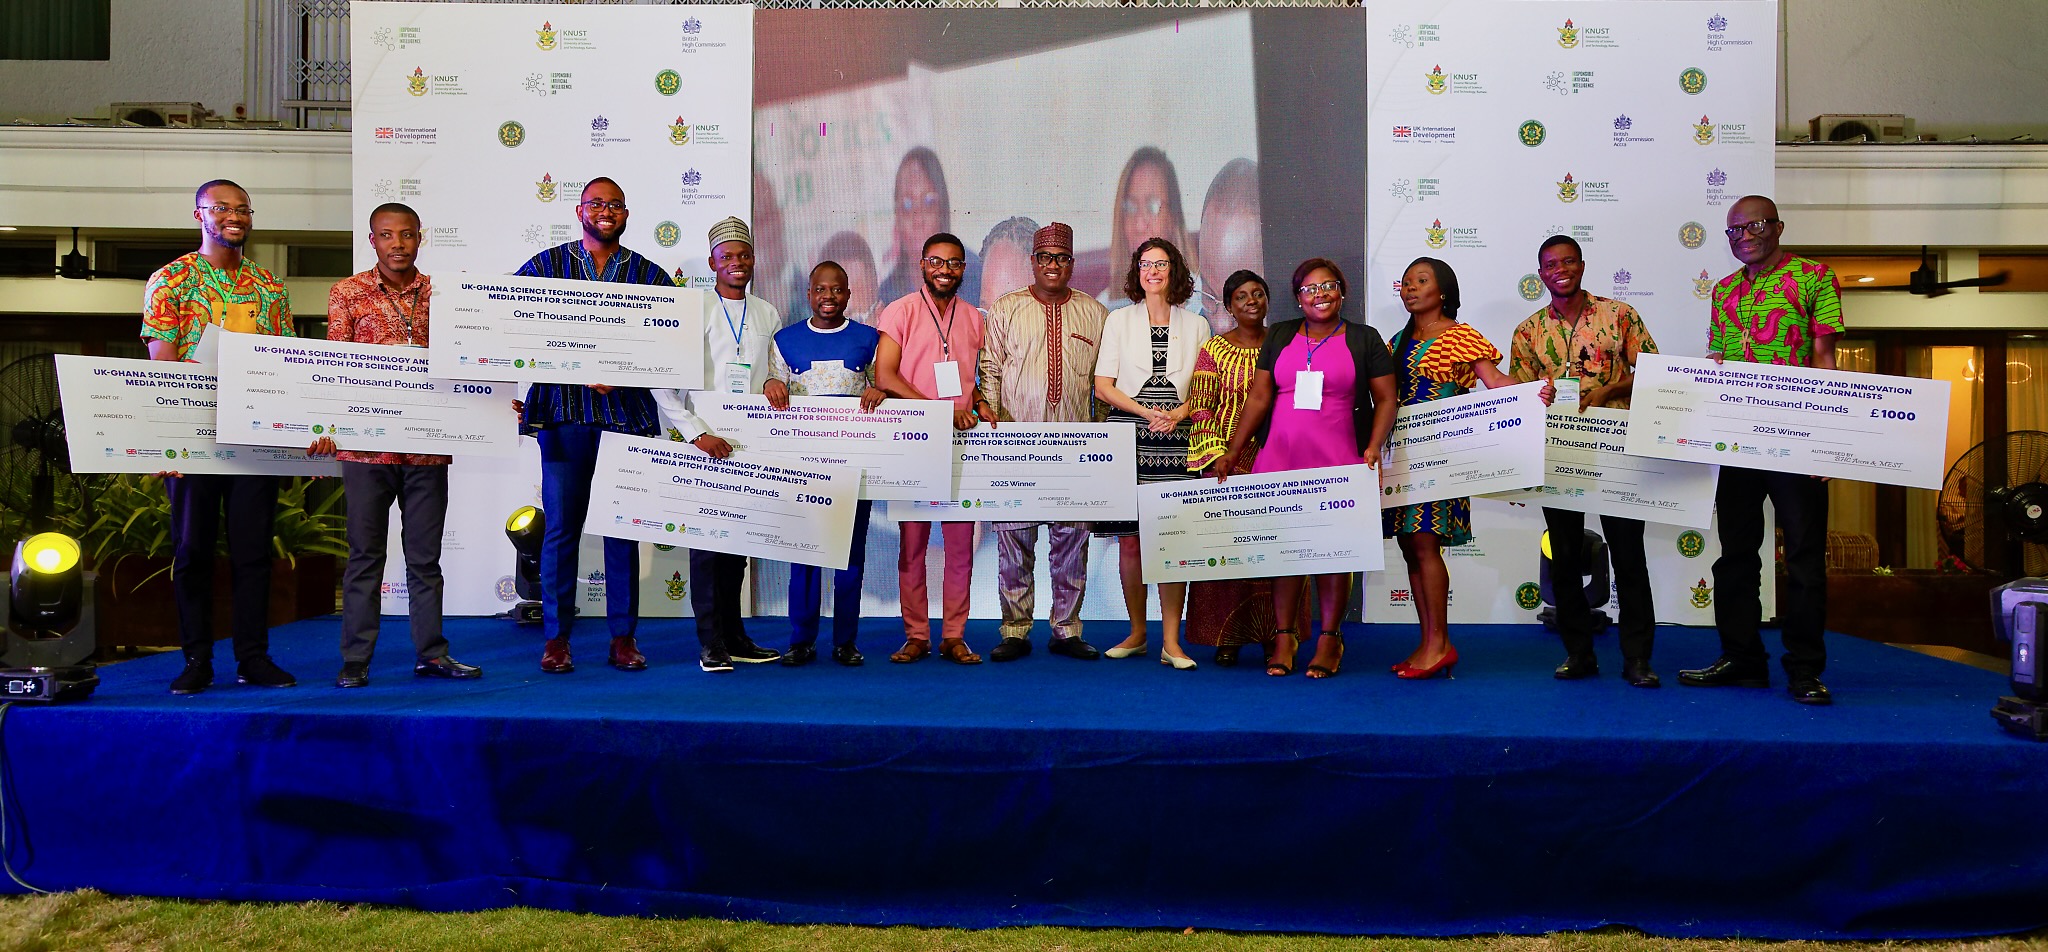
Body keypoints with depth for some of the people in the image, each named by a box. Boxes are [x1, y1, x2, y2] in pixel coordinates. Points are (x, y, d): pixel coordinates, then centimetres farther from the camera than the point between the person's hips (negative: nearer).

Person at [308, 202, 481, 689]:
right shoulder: (347, 293, 4)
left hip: (428, 443, 2)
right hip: (366, 443, -2)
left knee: (425, 553, 9)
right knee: (365, 553, 5)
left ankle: (430, 651, 17)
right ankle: (355, 660, 11)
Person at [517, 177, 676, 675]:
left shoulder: (649, 275, 11)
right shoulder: (544, 265, 10)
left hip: (627, 411, 1)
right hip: (563, 412, 0)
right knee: (560, 526, 0)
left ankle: (623, 637, 11)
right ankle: (556, 637, 9)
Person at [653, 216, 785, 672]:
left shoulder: (768, 315, 13)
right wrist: (697, 433, -16)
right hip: (704, 440, -4)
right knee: (707, 535, -4)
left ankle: (734, 635, 17)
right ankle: (711, 642, 1)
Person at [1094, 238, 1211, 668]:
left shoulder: (1196, 326, 13)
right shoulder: (1118, 320, 11)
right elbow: (1103, 385, 5)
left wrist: (1179, 412, -8)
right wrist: (1146, 412, -9)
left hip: (1177, 440, 0)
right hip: (1128, 438, 0)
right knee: (1129, 538, -1)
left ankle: (1171, 641, -1)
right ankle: (1137, 633, 12)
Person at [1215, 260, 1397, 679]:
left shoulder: (1364, 339, 7)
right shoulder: (1279, 337, 14)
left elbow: (1385, 400, 4)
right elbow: (1259, 398, 12)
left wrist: (1373, 449, -10)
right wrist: (1233, 452, 5)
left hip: (1339, 463, -2)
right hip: (1280, 460, 3)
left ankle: (1329, 640, 6)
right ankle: (1284, 637, 9)